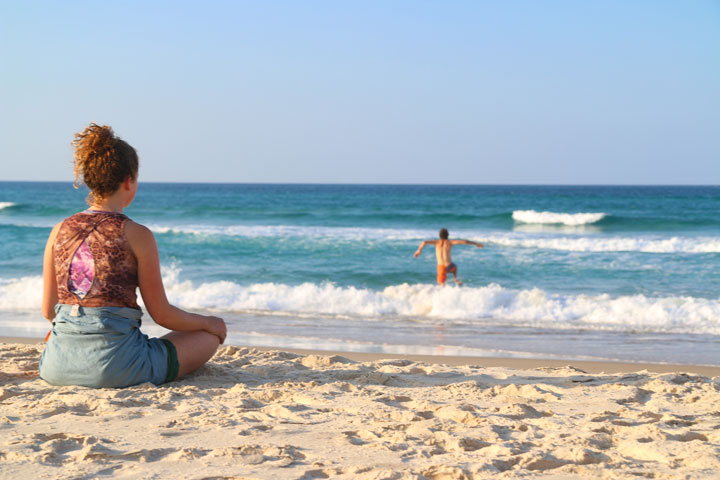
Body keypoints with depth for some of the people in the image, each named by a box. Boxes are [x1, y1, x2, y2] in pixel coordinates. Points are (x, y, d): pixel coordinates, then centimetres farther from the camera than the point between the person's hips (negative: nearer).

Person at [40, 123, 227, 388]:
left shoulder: (60, 231, 2)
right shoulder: (137, 235, -11)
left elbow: (48, 310, 9)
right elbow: (162, 315, -6)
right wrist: (208, 322, 13)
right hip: (113, 368, -6)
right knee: (210, 335, 14)